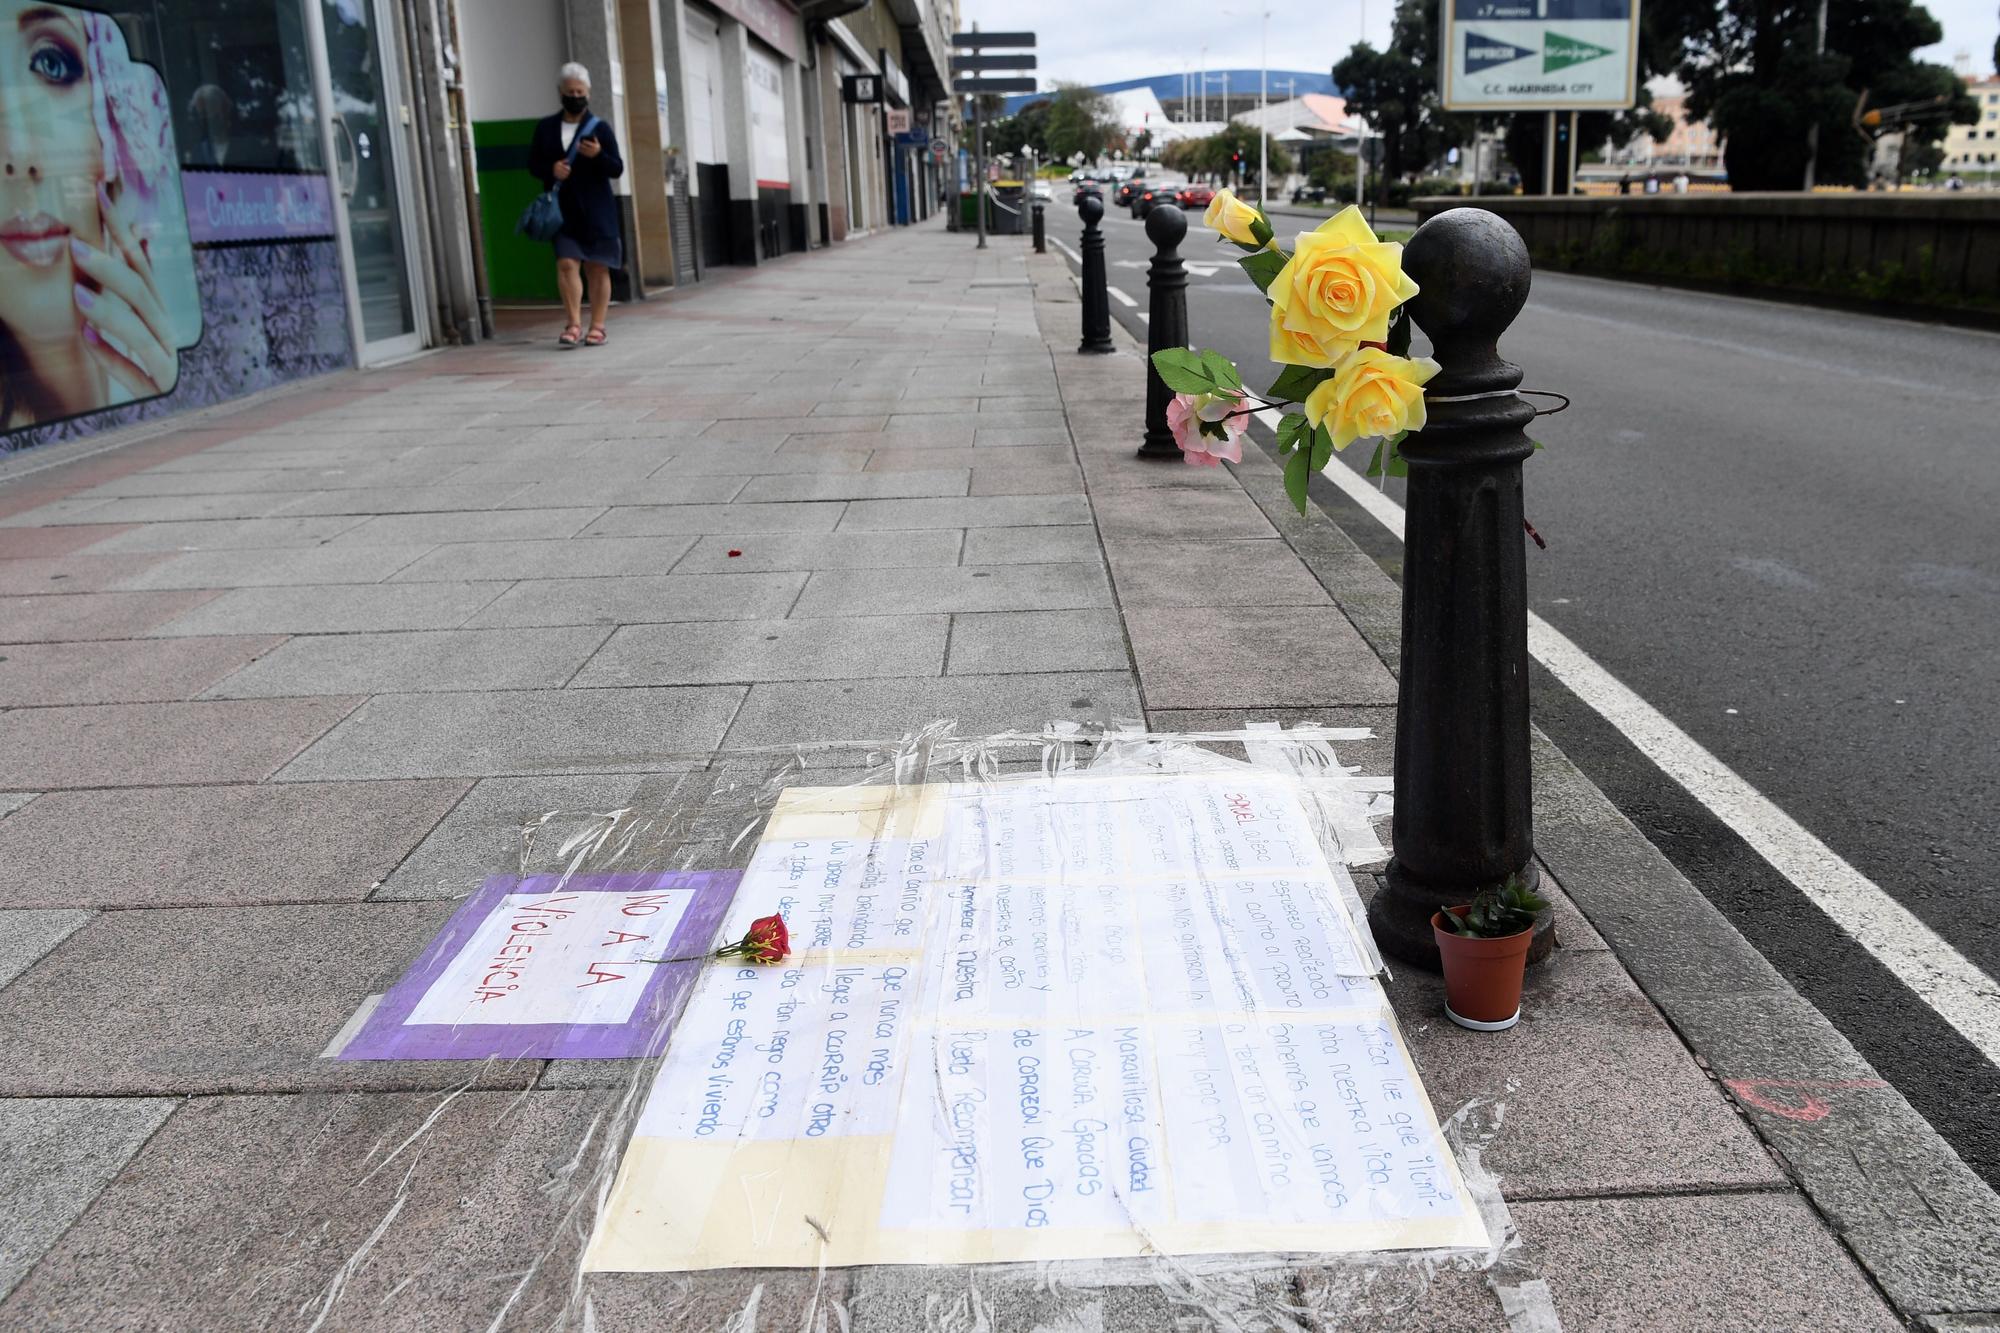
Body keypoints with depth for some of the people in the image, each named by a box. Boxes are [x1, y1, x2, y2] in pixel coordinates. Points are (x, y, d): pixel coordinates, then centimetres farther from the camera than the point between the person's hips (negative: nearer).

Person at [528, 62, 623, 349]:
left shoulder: (600, 128, 2)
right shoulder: (546, 127, 9)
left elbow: (617, 169, -1)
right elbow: (533, 164, 12)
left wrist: (598, 155, -21)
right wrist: (551, 169, -9)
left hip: (596, 210, -1)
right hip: (563, 211, 1)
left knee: (597, 268, 2)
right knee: (567, 263, -11)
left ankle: (597, 326, 8)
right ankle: (574, 325, -9)